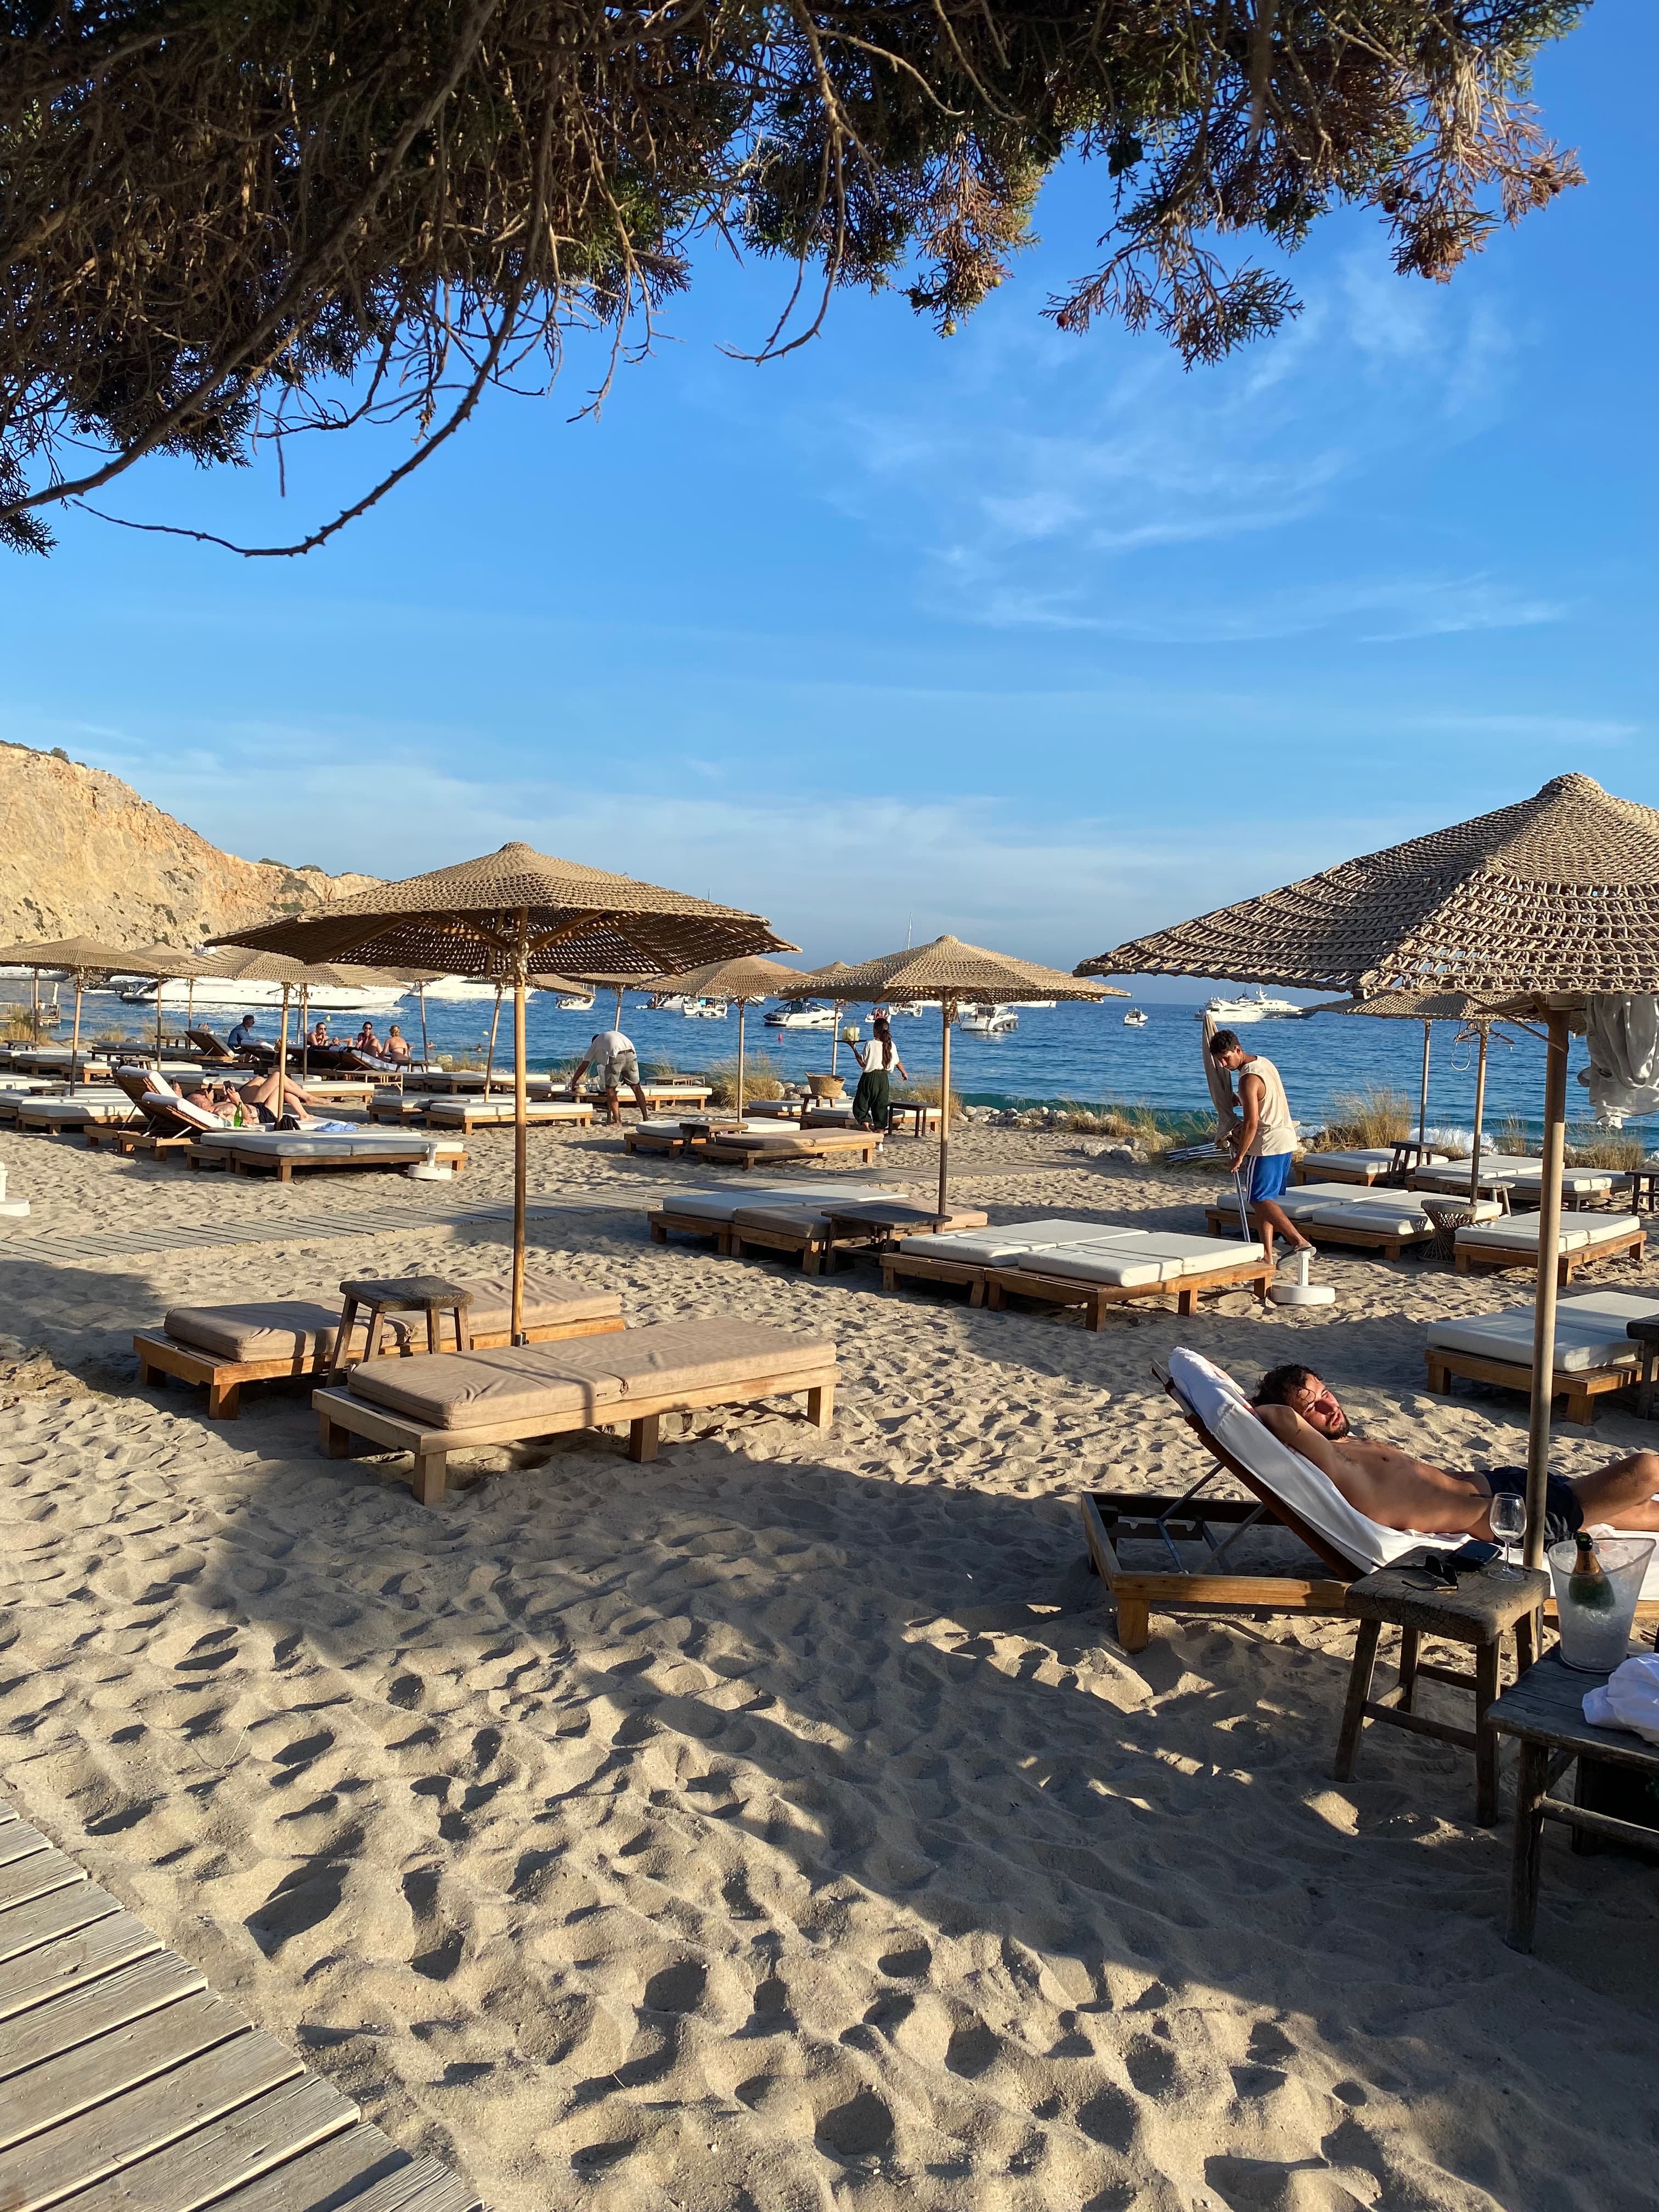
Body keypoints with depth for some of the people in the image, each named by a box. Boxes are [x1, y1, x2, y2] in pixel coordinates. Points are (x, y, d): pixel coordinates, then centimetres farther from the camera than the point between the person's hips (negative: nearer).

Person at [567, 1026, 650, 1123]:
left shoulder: (595, 1044, 30)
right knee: (636, 1087, 12)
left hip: (616, 1057, -4)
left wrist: (573, 1082, 40)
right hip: (631, 1055, 4)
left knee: (610, 1089, 9)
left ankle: (617, 1121, 5)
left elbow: (584, 1066, 31)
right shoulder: (614, 1034, 40)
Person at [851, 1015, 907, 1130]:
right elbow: (897, 1062, 12)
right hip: (884, 1078, 5)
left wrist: (855, 1050, -3)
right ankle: (881, 1129, 14)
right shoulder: (891, 1045, 1)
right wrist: (904, 1073, 30)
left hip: (870, 1078, -5)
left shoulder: (870, 1045, -13)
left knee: (861, 1104, 5)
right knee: (881, 1105, 13)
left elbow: (863, 1064, -10)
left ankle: (866, 1127, -9)